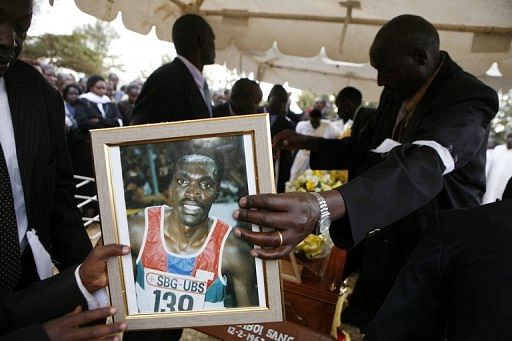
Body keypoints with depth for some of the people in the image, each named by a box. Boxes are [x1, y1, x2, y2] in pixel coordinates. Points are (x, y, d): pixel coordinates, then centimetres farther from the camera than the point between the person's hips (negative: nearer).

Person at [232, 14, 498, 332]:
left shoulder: (470, 99, -25)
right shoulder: (397, 93, -1)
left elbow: (423, 165, -45)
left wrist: (321, 207, -62)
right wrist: (308, 142, 1)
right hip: (385, 246, 7)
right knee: (357, 327, 19)